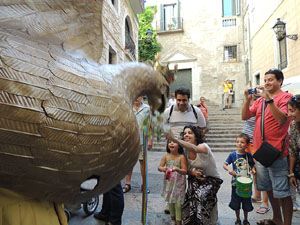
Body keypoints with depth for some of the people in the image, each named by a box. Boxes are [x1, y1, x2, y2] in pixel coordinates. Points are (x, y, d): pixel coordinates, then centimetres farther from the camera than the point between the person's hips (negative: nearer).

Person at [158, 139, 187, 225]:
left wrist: (177, 169, -34)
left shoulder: (182, 157, -14)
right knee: (170, 201, 18)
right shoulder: (166, 156, -5)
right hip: (169, 182, 4)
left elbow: (185, 171, -16)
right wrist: (162, 168, -28)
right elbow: (159, 167, -6)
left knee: (178, 203, 2)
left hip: (179, 183, -4)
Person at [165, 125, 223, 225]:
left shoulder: (204, 146, -20)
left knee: (199, 195, -29)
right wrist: (193, 172, -16)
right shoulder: (186, 151, -2)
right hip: (196, 178, 4)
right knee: (191, 194, -24)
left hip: (212, 180, -4)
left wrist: (174, 139, -58)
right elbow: (186, 169, 9)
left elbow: (194, 149, -46)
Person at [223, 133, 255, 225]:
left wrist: (253, 170, -15)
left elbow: (252, 165, 7)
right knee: (236, 203, 12)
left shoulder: (248, 155, -5)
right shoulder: (233, 155, -9)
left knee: (246, 202, 15)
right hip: (236, 182, -1)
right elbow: (224, 165, -5)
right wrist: (229, 170, -24)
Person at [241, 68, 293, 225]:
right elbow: (245, 116, 8)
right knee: (269, 188, 19)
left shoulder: (285, 97, -5)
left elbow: (281, 119, -20)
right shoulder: (260, 99, 13)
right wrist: (248, 99, -5)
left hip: (276, 152, -7)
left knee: (282, 191, 0)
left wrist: (268, 98, -23)